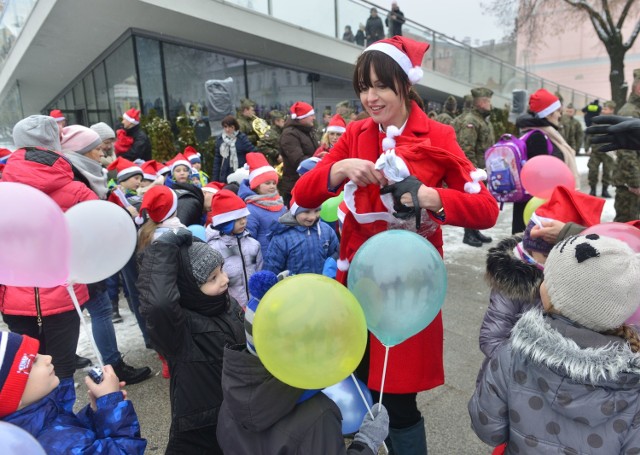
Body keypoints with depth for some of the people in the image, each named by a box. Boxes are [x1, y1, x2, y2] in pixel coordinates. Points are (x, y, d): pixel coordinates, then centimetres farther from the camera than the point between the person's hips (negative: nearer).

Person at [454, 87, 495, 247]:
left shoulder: (485, 120, 16)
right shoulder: (470, 121, -16)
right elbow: (466, 150, -23)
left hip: (482, 170, 10)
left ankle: (475, 231, 26)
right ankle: (468, 234, 7)